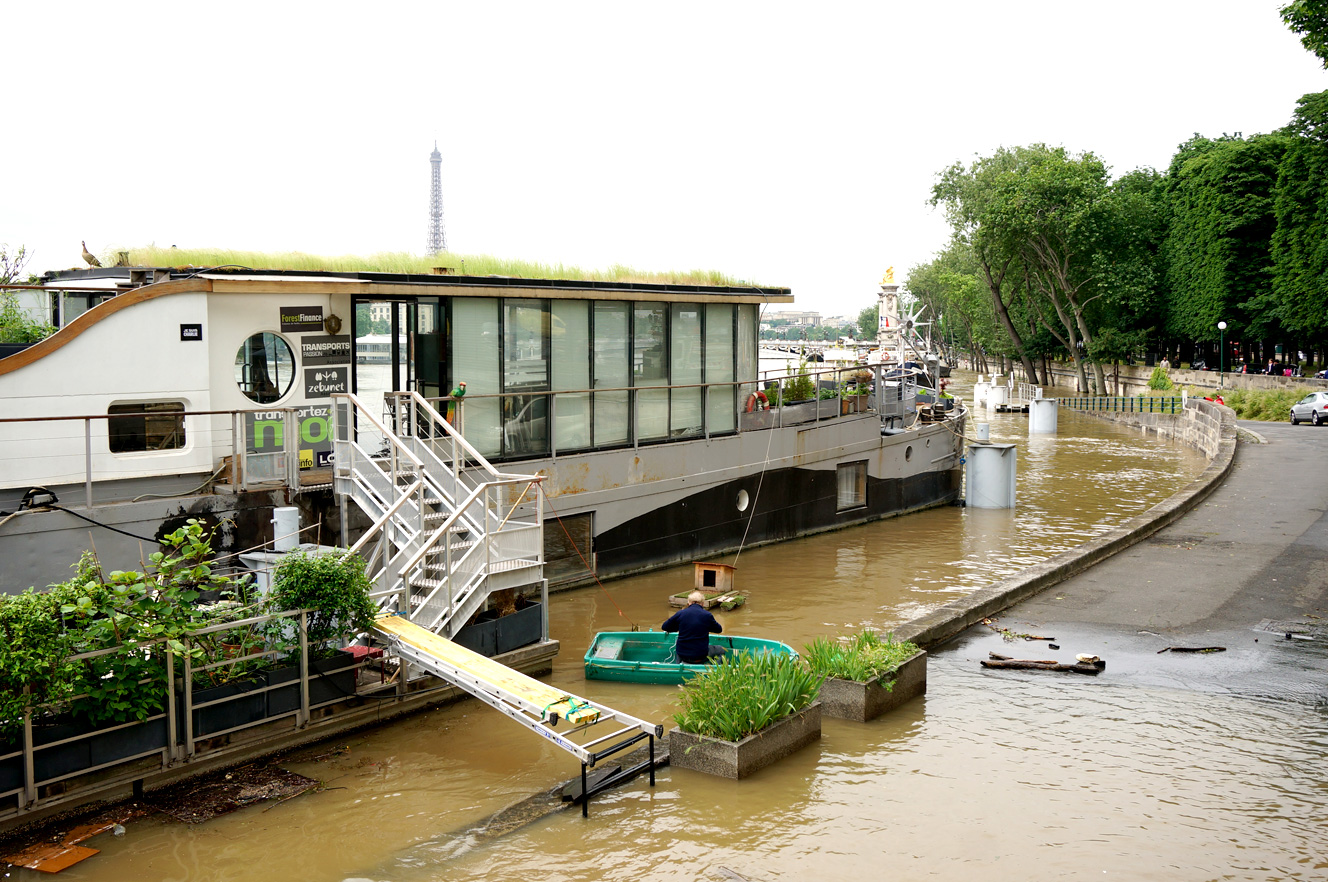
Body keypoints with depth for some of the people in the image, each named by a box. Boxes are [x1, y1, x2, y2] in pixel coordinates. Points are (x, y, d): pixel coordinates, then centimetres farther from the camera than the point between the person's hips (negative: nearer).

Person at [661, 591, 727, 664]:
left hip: (682, 655, 3)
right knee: (721, 650, 23)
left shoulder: (680, 613, -5)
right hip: (701, 656, -3)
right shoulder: (707, 615, -8)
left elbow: (664, 627, 9)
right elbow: (719, 629, 10)